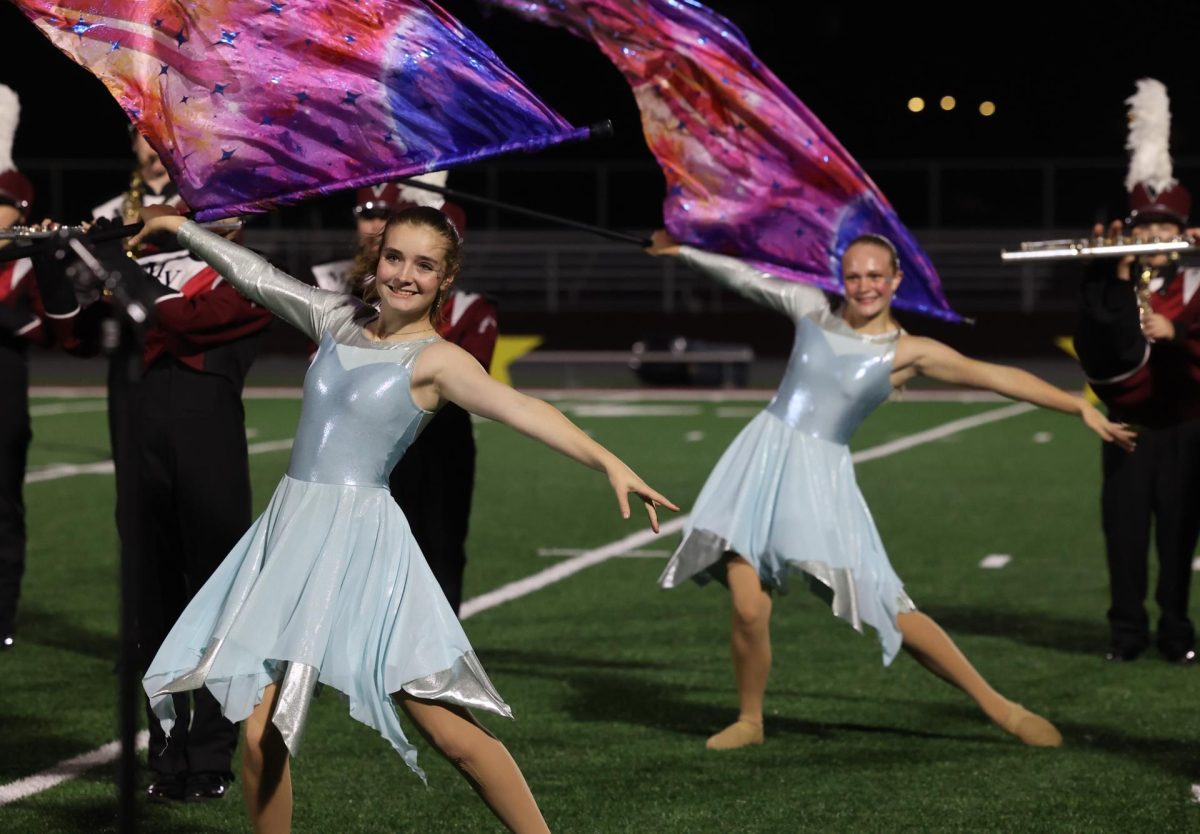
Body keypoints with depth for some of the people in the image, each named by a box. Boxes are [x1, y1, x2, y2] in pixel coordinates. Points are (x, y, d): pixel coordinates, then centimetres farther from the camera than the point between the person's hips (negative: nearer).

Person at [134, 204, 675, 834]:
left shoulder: (436, 360, -5)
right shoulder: (339, 320, 12)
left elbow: (519, 409, -20)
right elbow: (256, 276, 23)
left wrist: (607, 461, -33)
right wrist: (181, 226, 32)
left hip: (361, 540, -5)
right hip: (290, 529, 5)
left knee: (449, 732, -9)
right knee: (259, 734, -3)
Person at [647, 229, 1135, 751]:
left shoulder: (907, 352, -2)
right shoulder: (811, 310, 6)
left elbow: (996, 377, -6)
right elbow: (746, 277, 19)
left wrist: (1082, 408, -8)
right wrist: (680, 249, 29)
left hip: (822, 475, -1)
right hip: (762, 458, 2)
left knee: (891, 612, -5)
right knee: (748, 610, -12)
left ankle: (996, 706, 8)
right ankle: (749, 720, 12)